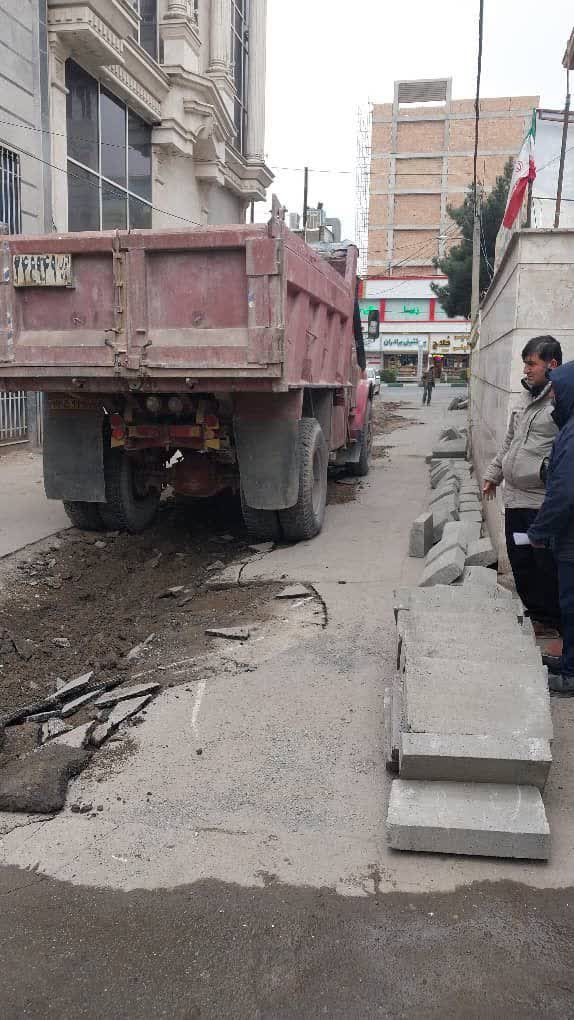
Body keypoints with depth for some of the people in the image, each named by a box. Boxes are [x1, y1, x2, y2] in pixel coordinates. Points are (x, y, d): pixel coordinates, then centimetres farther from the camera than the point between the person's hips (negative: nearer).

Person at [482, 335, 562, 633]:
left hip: (544, 503, -8)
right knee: (520, 563, 16)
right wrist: (493, 474, 24)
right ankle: (535, 614, 32)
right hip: (515, 497, 8)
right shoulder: (528, 399, 15)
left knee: (546, 566, 2)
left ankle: (552, 622, 17)